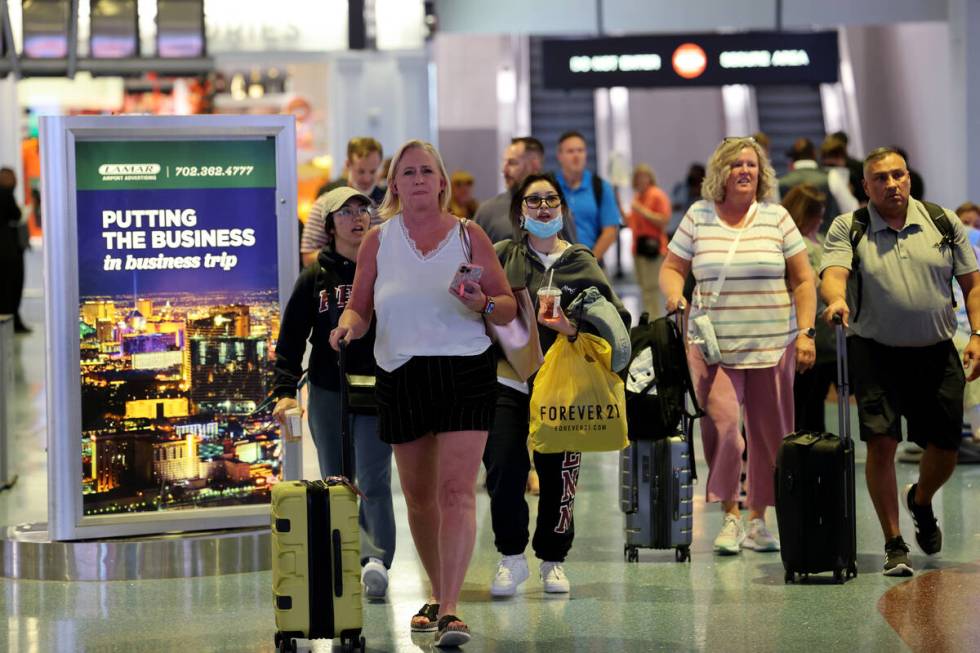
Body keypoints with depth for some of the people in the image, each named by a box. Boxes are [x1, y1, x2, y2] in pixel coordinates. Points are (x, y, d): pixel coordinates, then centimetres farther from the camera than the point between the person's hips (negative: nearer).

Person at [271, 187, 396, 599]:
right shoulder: (316, 278, 4)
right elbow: (291, 340, 4)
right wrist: (285, 391, -7)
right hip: (327, 394, 2)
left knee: (373, 480, -14)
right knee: (336, 483, 7)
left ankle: (377, 559, -21)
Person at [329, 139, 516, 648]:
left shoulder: (468, 235, 3)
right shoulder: (379, 240, 8)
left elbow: (509, 308, 4)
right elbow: (359, 307, 11)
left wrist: (482, 305, -18)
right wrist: (349, 326, -11)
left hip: (465, 373, -3)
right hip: (401, 375, 3)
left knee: (457, 491, -14)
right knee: (418, 494, 12)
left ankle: (449, 609, -18)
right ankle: (437, 593, 31)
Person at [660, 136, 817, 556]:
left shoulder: (776, 218, 5)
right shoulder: (698, 217, 6)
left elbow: (803, 281, 6)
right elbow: (671, 268, 12)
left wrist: (806, 332, -2)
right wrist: (673, 292, -11)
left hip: (772, 344, 1)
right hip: (713, 343, -1)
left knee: (770, 432, 2)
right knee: (721, 423, -14)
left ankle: (757, 520, 15)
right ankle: (729, 517, -3)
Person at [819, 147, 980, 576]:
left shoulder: (944, 223, 5)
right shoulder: (848, 229, -1)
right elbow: (832, 273, -17)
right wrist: (837, 298, -40)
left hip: (937, 353, 2)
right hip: (876, 352, -2)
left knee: (945, 448, 6)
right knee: (881, 444, -11)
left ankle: (920, 501, 40)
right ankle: (894, 545, 1)